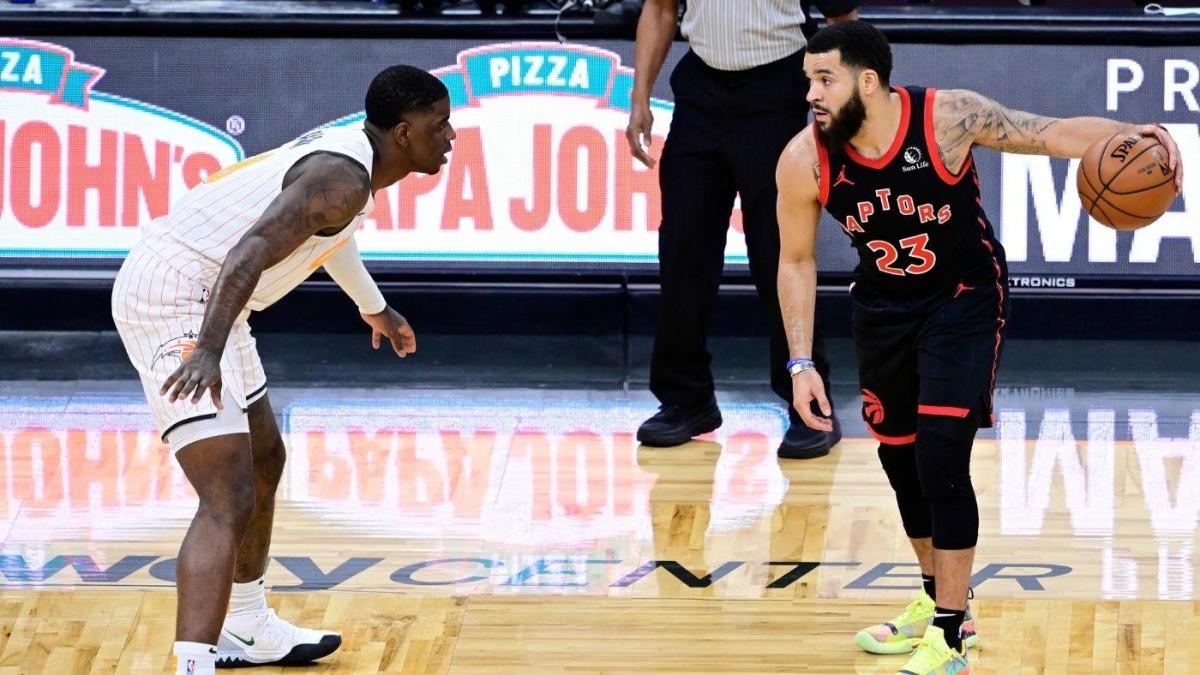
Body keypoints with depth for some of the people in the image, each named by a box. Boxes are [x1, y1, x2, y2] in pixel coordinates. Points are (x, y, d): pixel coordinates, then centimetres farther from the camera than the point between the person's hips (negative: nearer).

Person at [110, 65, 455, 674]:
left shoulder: (347, 150, 12)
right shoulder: (345, 178, -19)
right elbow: (250, 252, -32)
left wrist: (375, 308, 52)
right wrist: (208, 351, -44)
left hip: (196, 296, 11)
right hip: (175, 301, -11)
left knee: (263, 461, 28)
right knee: (229, 503, -21)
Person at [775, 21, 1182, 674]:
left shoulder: (949, 117, -26)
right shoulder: (805, 160, -18)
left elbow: (1053, 134, -19)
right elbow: (797, 261, -4)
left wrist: (1128, 135, -39)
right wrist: (802, 363, -9)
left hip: (963, 300, -4)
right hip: (883, 306, 4)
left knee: (941, 458, -14)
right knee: (899, 455, 14)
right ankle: (934, 602, 37)